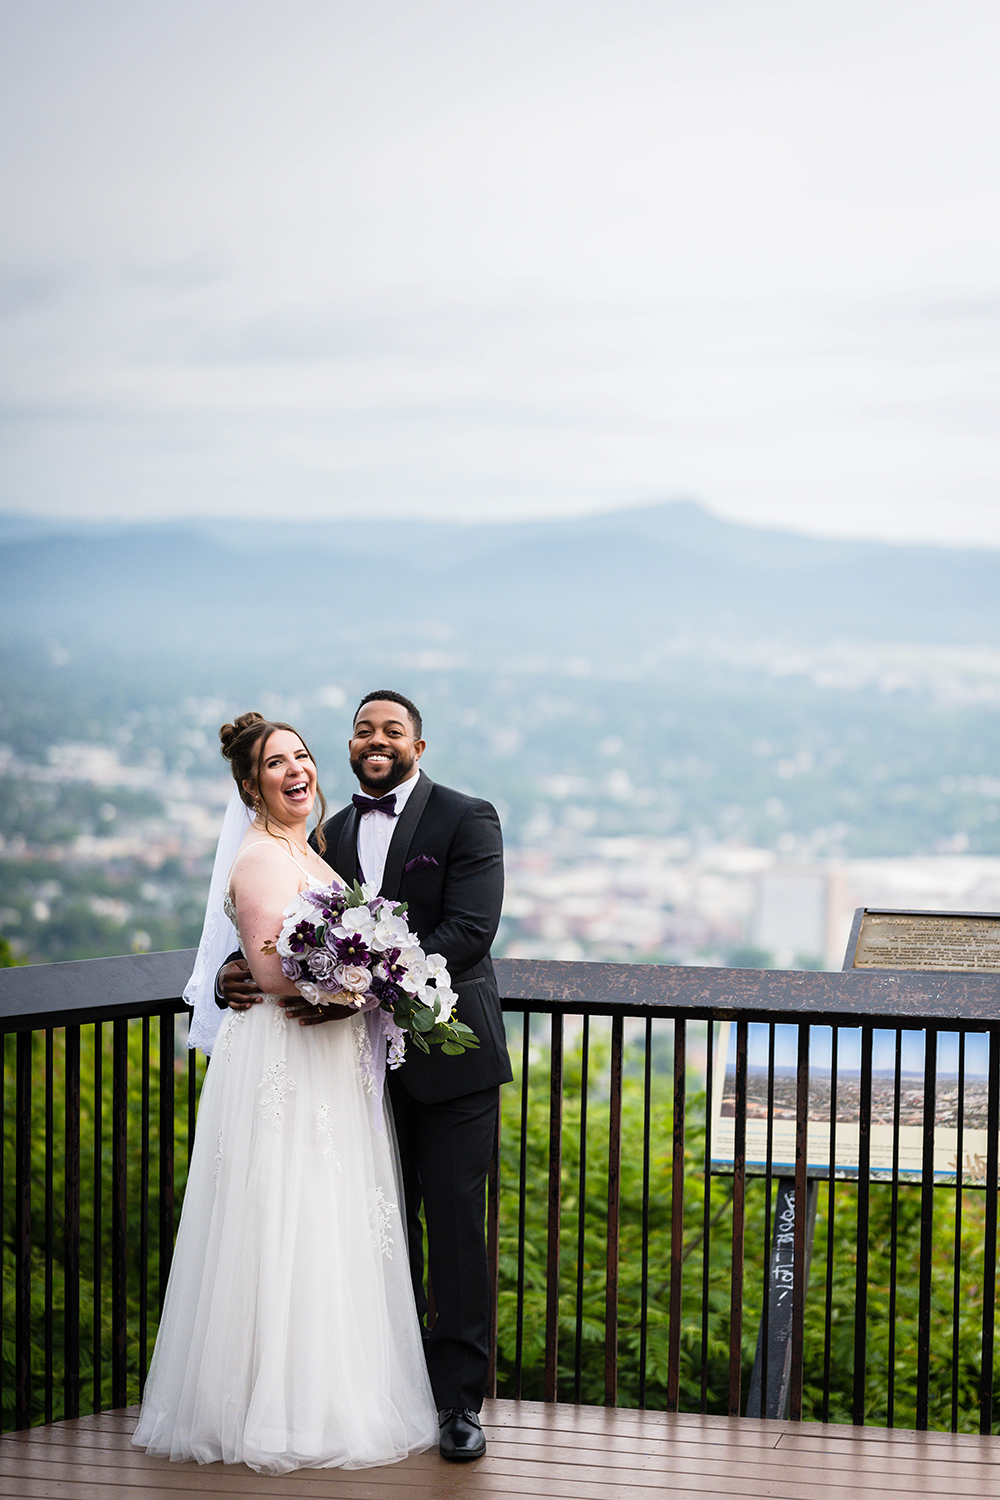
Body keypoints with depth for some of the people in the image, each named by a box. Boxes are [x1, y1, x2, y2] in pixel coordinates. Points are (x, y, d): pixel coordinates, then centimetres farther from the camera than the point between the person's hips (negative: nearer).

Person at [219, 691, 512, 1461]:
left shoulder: (467, 819, -6)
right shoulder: (333, 833, 11)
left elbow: (468, 932, -18)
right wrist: (239, 971, -11)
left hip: (450, 1053, -4)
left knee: (455, 1223, -1)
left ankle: (459, 1398, 6)